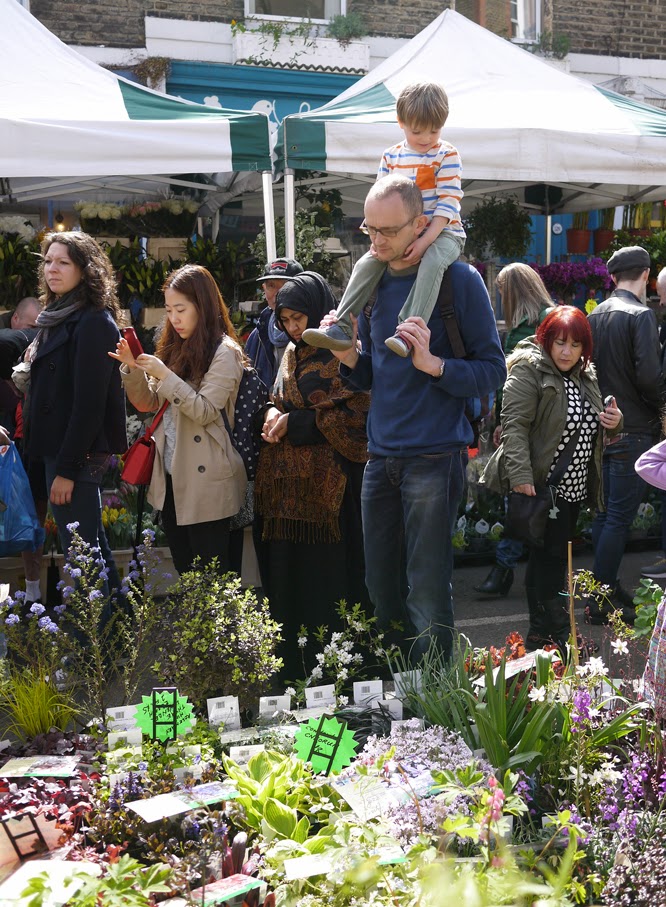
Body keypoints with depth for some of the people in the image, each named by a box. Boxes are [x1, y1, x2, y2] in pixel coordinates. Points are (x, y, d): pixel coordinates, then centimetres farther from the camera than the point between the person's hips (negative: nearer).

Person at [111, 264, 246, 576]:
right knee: (184, 573, 14)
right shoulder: (175, 348, 11)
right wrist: (132, 368, -4)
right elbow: (149, 404, 12)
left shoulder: (224, 352, -10)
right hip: (172, 478, 7)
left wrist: (165, 375, -21)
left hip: (206, 481, -7)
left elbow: (205, 412, -17)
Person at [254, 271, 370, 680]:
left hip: (329, 478, -7)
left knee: (330, 573, -3)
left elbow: (352, 415, -12)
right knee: (287, 574, 8)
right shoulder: (293, 354, 16)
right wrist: (275, 415, 1)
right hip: (288, 478, 7)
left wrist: (295, 422, -11)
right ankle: (293, 667, 17)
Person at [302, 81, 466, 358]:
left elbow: (448, 203, -13)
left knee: (432, 261, -36)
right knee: (367, 263, -15)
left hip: (442, 232, -5)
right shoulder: (391, 157, 9)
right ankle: (342, 327, -16)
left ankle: (407, 331, -44)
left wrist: (425, 241, -23)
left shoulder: (446, 155, -6)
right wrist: (376, 236, -9)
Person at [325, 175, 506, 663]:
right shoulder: (374, 281, 11)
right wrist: (350, 356, -5)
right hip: (382, 456, 6)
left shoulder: (458, 278, -6)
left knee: (428, 593, -3)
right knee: (381, 588, 12)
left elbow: (493, 369, -8)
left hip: (435, 456, -6)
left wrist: (433, 363, -23)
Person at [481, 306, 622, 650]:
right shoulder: (529, 369, -11)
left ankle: (542, 634, 21)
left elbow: (588, 427, 26)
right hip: (539, 484, -8)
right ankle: (550, 633, 1)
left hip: (574, 487, 8)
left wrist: (612, 421, 3)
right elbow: (514, 425, -20)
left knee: (551, 557, 12)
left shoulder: (585, 375, 14)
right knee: (550, 556, -8)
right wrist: (521, 476, -29)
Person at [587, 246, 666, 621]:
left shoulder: (596, 315, 8)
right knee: (620, 517, -3)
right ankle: (603, 601, 0)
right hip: (633, 431, -8)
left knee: (605, 513, 16)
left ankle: (607, 587, 26)